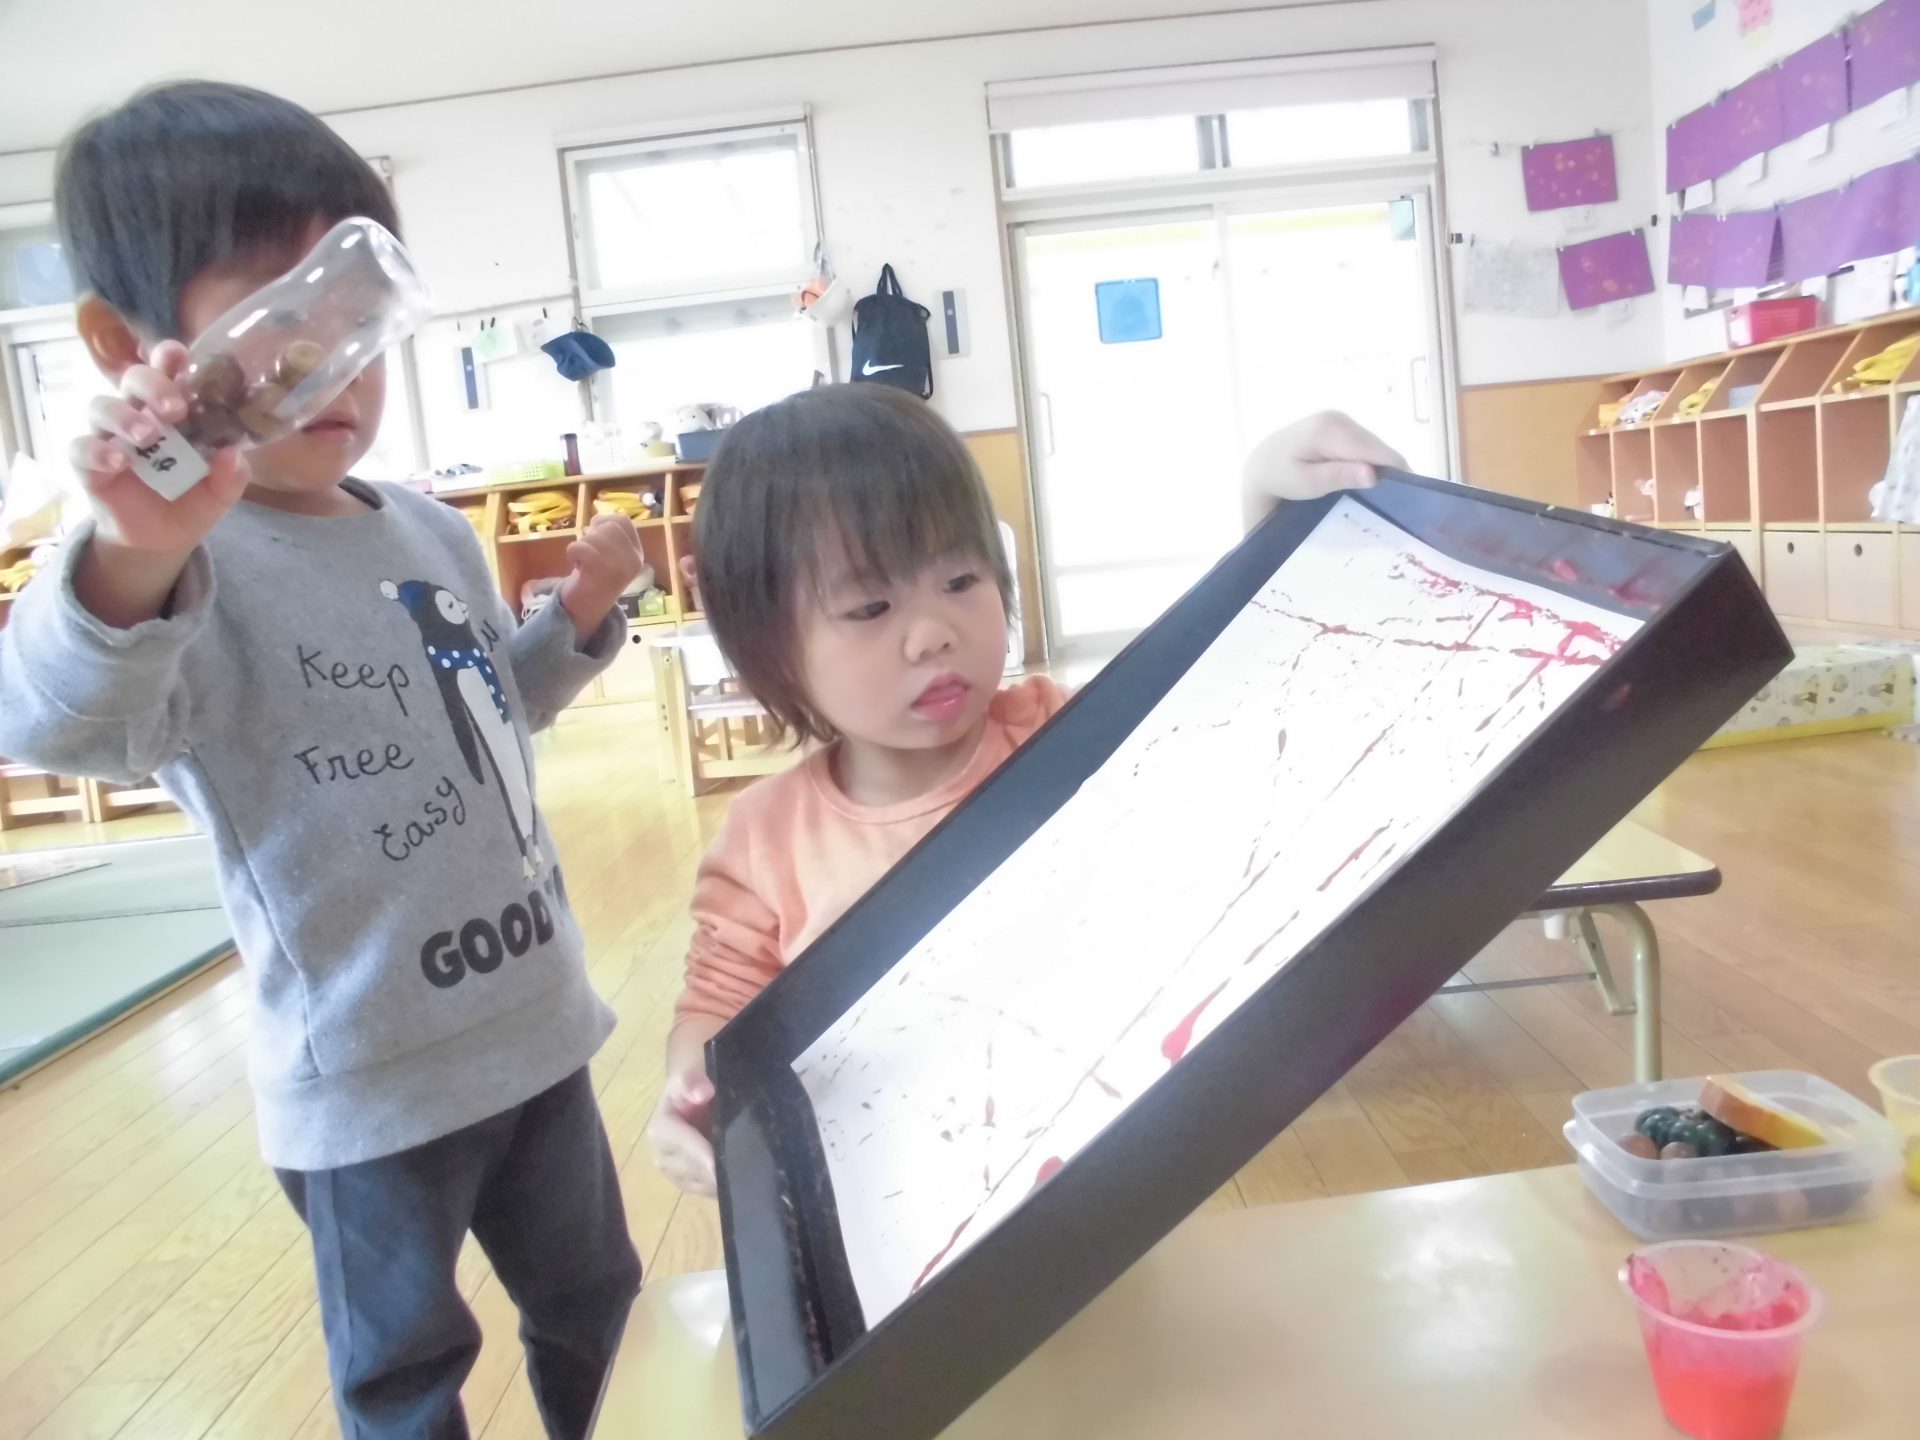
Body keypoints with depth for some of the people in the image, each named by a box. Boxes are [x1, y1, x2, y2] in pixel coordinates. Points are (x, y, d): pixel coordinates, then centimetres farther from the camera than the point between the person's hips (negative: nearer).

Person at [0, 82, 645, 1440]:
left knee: (591, 1291, 27)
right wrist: (134, 561, -58)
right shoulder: (180, 563, -20)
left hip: (535, 1022, 7)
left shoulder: (435, 533, 5)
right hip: (370, 1078, -6)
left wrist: (581, 614, 4)